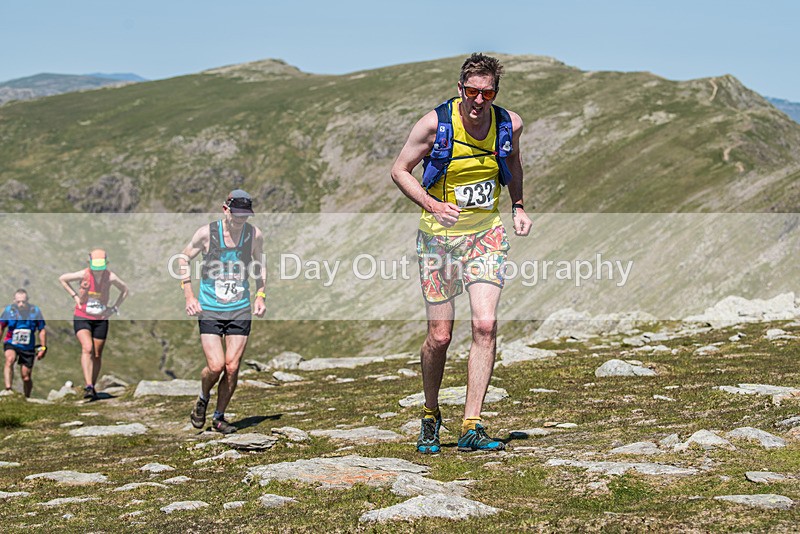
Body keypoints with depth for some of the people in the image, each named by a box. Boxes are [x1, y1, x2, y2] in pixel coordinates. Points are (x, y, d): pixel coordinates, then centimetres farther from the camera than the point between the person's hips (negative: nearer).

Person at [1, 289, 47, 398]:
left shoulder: (35, 311, -6)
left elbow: (42, 330, 4)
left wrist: (43, 348, 4)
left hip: (28, 347, 1)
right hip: (11, 344, -1)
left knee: (26, 377, 4)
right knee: (10, 359, -35)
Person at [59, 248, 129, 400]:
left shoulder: (110, 277, -8)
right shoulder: (83, 274, -12)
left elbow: (125, 290, 11)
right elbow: (62, 279, 5)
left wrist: (114, 308, 2)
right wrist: (74, 296, -1)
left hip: (101, 320, 2)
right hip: (82, 318, -2)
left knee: (97, 355, 5)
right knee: (87, 348, -21)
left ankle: (92, 387, 20)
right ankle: (88, 386, -29)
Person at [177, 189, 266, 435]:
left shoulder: (255, 235, -1)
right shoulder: (207, 233, -9)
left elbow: (259, 267, 17)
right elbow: (184, 259, 5)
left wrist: (260, 296, 5)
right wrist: (189, 295, -2)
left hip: (240, 310, 2)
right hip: (209, 311, -2)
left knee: (232, 368, -2)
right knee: (215, 366, -12)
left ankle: (219, 417, 17)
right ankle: (203, 399, 21)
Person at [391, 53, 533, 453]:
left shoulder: (509, 125, -5)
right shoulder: (435, 123, -14)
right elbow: (399, 171, -5)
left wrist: (518, 207, 6)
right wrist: (433, 206, -20)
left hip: (487, 233, 2)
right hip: (440, 235, -2)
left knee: (485, 324, -14)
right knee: (440, 335, -1)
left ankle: (471, 427, -9)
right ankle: (430, 416, 24)